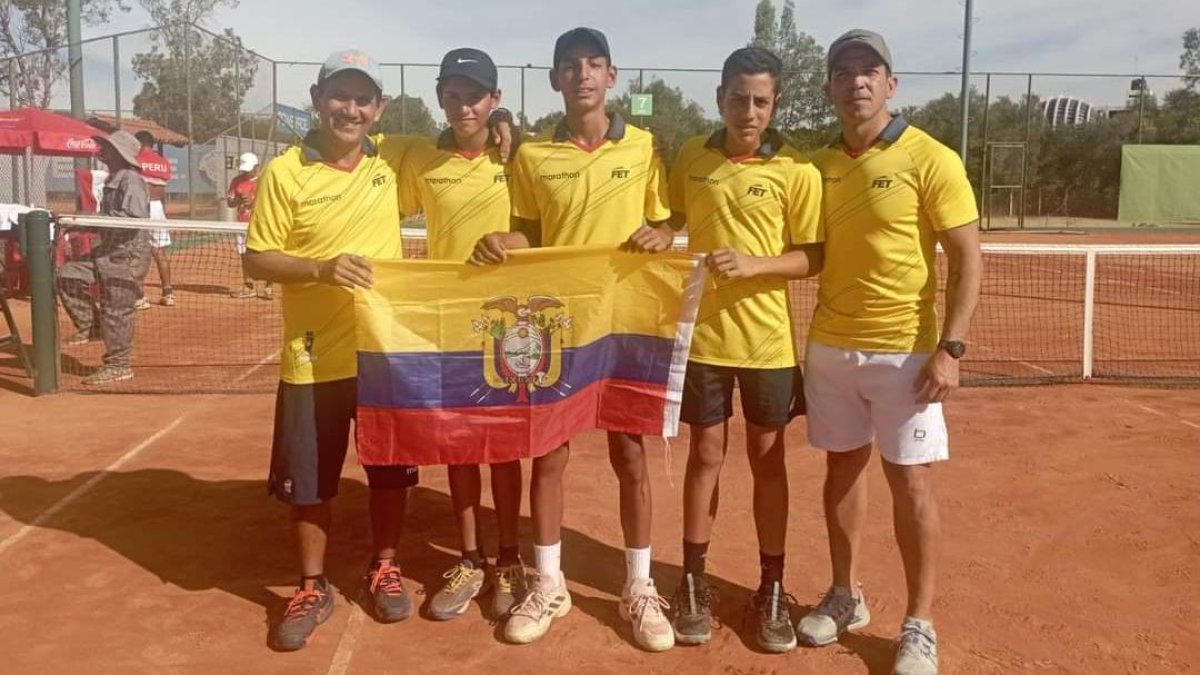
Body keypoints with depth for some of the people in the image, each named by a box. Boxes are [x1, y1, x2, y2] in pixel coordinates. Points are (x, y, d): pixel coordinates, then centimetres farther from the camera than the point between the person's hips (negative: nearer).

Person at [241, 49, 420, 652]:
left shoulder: (393, 159, 1)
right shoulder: (283, 173, -8)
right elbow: (255, 261, -6)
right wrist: (322, 269, -23)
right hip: (313, 355, -2)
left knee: (391, 470, 13)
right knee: (308, 481, 9)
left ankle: (383, 570, 34)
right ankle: (312, 588, 28)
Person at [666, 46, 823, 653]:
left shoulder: (795, 169, -8)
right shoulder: (691, 157, 2)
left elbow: (814, 256, -7)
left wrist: (754, 264, -22)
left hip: (768, 339, -1)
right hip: (704, 334, 2)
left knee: (767, 459, 9)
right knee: (706, 455, 9)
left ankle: (771, 589, 23)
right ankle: (693, 582, 24)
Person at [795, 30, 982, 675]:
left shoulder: (930, 160, -8)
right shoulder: (817, 166, 6)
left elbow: (968, 258, -9)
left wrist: (950, 348, -15)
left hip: (904, 350, -4)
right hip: (829, 347, 5)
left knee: (910, 482, 1)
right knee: (841, 469, 13)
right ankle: (846, 596, 29)